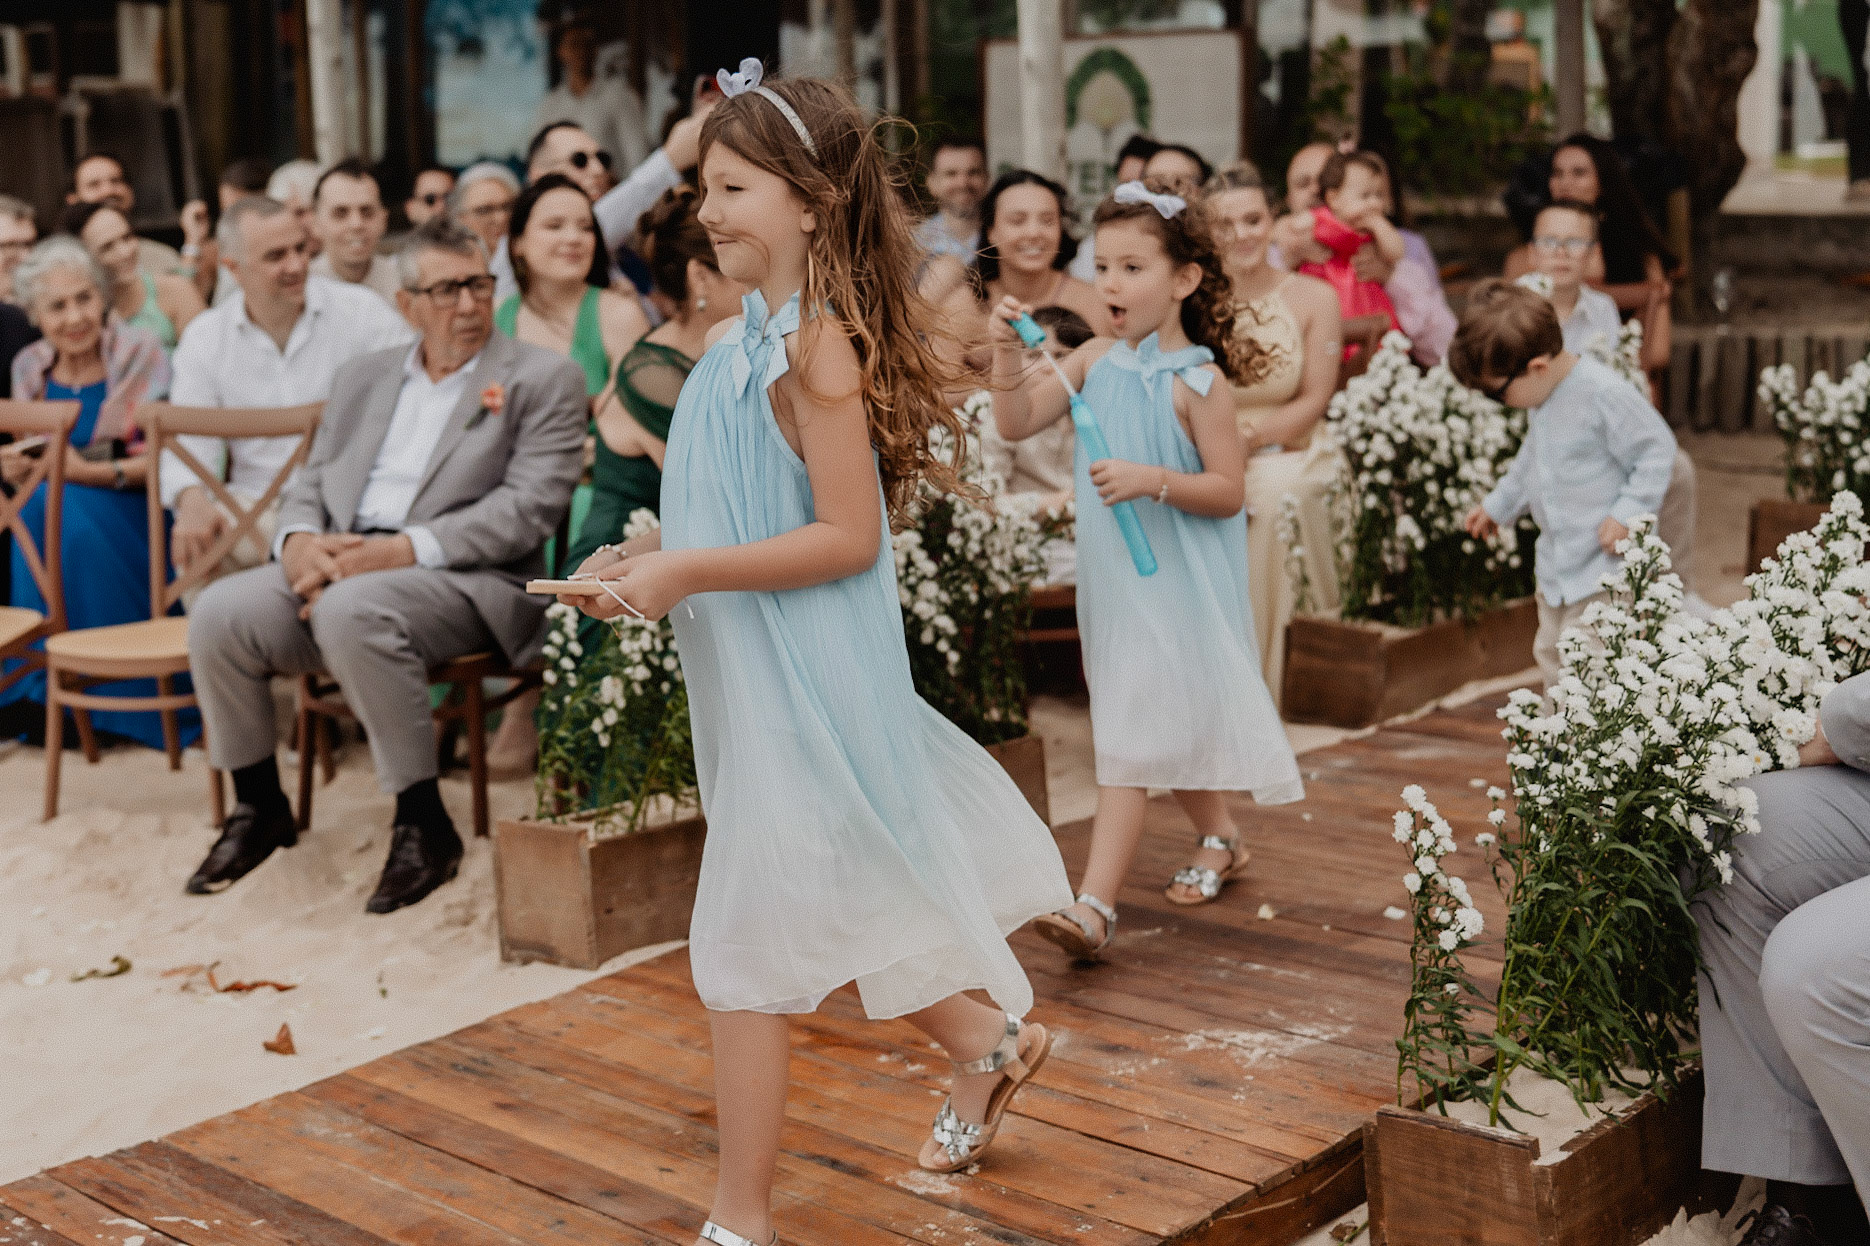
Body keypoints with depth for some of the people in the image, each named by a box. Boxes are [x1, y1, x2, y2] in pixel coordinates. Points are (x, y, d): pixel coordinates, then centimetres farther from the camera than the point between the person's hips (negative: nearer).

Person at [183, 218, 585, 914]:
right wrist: (300, 538, -6)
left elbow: (531, 507, -8)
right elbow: (310, 483, 20)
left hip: (469, 582, -5)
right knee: (219, 612, -19)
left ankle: (425, 824, -22)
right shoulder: (362, 379, 23)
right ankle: (259, 809, 3)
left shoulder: (543, 380, 4)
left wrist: (407, 548, -18)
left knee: (351, 609, -36)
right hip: (341, 566, 6)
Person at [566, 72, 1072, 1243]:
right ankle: (991, 1042, 43)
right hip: (755, 673, 9)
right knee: (818, 911, 22)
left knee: (749, 947, -1)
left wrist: (689, 573, -24)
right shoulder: (742, 336, 7)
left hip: (805, 681, -9)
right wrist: (647, 551, 7)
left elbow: (848, 536, -23)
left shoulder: (817, 346, -19)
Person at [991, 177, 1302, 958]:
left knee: (1130, 738, -10)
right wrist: (1006, 349, -13)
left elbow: (1229, 492, -13)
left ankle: (1094, 906, -12)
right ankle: (1220, 840, 42)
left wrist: (1152, 480, -26)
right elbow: (1016, 423, 1)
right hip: (1113, 573, 7)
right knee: (1164, 726, 20)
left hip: (1174, 579, -7)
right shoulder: (1097, 361, 4)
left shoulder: (1197, 381, -13)